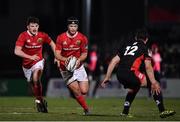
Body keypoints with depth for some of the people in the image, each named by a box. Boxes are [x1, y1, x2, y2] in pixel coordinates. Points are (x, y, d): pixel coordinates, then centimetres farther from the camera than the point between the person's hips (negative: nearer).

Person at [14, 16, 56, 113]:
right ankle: (41, 101, 34)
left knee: (36, 79, -28)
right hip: (27, 64, 1)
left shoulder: (43, 36, -10)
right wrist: (30, 57, -36)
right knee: (33, 85, 12)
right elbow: (17, 51, -27)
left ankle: (39, 100, -15)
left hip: (38, 62, -1)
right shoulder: (23, 36, -17)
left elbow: (52, 43, 11)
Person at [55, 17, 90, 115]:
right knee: (76, 91, -13)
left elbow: (84, 54, 3)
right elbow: (57, 54, -10)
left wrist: (79, 60, -19)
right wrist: (65, 59, -30)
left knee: (84, 91, -5)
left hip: (78, 66, 2)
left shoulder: (82, 38, -5)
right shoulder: (61, 38, -8)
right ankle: (86, 109, 4)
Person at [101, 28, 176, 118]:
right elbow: (148, 67, -3)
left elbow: (114, 61, 23)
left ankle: (125, 112, 32)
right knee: (156, 87, 5)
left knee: (134, 88, 35)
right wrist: (154, 83, -7)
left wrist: (107, 77, 26)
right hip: (130, 73, -6)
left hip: (119, 75, 6)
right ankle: (162, 111, 0)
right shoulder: (144, 47, 10)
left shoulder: (126, 44, 26)